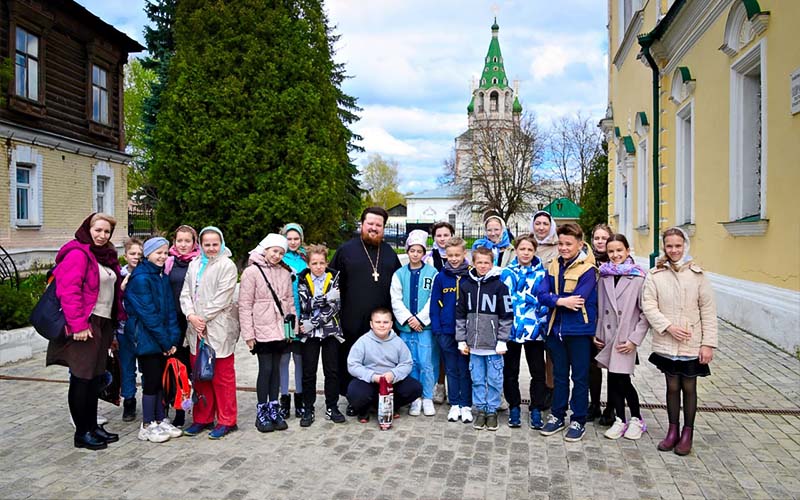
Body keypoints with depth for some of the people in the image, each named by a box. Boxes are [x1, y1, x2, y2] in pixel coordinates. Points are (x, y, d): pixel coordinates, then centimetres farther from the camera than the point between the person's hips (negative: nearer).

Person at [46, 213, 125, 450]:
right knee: (82, 379, 0)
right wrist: (78, 325, -22)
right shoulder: (78, 254, -11)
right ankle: (82, 433, 10)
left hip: (103, 324, 9)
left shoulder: (107, 256, 15)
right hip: (85, 326, -8)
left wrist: (116, 321, 15)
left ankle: (92, 426, 26)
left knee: (95, 378, 15)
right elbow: (69, 291, -19)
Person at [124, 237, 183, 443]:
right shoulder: (140, 278, -14)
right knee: (151, 380, 0)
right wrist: (166, 341, -15)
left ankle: (160, 420, 22)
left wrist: (172, 338, -2)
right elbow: (148, 314, -18)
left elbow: (170, 309, 8)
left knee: (161, 379, 12)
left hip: (162, 339, 7)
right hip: (146, 339, -7)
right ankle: (147, 426, 12)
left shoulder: (162, 277, 11)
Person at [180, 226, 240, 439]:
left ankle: (226, 421, 11)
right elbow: (185, 293, 9)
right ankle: (203, 418, 25)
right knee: (199, 375, 12)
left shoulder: (227, 266, -5)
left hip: (218, 329, -6)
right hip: (196, 329, 6)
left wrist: (203, 318, -12)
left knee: (223, 376, 0)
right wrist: (191, 316, -7)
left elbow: (222, 298, -12)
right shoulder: (194, 265, 13)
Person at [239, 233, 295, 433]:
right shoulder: (251, 272, -5)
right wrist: (248, 333, -9)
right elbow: (244, 305, -6)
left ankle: (274, 409, 20)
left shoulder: (285, 273, 9)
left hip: (280, 329, 4)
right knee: (265, 368, -3)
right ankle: (262, 412, 10)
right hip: (262, 330, -4)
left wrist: (293, 326, 9)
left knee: (276, 368, 10)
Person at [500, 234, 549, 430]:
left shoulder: (542, 273, 3)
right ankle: (514, 408, 24)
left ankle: (536, 410, 19)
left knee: (538, 372, 5)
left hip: (534, 330, 0)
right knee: (510, 371, 10)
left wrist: (543, 324, -5)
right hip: (511, 329, 0)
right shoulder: (506, 273, 1)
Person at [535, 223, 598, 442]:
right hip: (557, 329, 5)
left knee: (579, 377, 8)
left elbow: (578, 300, -22)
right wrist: (561, 301, -19)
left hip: (579, 330, -5)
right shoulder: (554, 266, 4)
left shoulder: (587, 269, -12)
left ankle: (578, 421, 20)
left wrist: (553, 300, -11)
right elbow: (541, 294, -5)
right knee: (559, 375, 16)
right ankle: (557, 416, 28)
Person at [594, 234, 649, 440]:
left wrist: (634, 339, -11)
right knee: (614, 379, 9)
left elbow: (646, 312, -8)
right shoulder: (604, 276, 7)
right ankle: (620, 420, 22)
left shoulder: (638, 277, -7)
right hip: (607, 336, 4)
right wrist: (597, 333, 7)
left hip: (625, 338, -4)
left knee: (621, 380, -3)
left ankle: (636, 419, 18)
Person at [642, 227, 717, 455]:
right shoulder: (655, 275, -2)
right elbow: (648, 306, -4)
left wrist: (708, 343, -6)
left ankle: (687, 433, 25)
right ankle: (673, 430, 26)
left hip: (692, 344, 0)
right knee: (672, 386, 11)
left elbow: (708, 310, -2)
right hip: (666, 343, 1)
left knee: (689, 387, 10)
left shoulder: (697, 274, -3)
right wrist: (668, 326, -16)